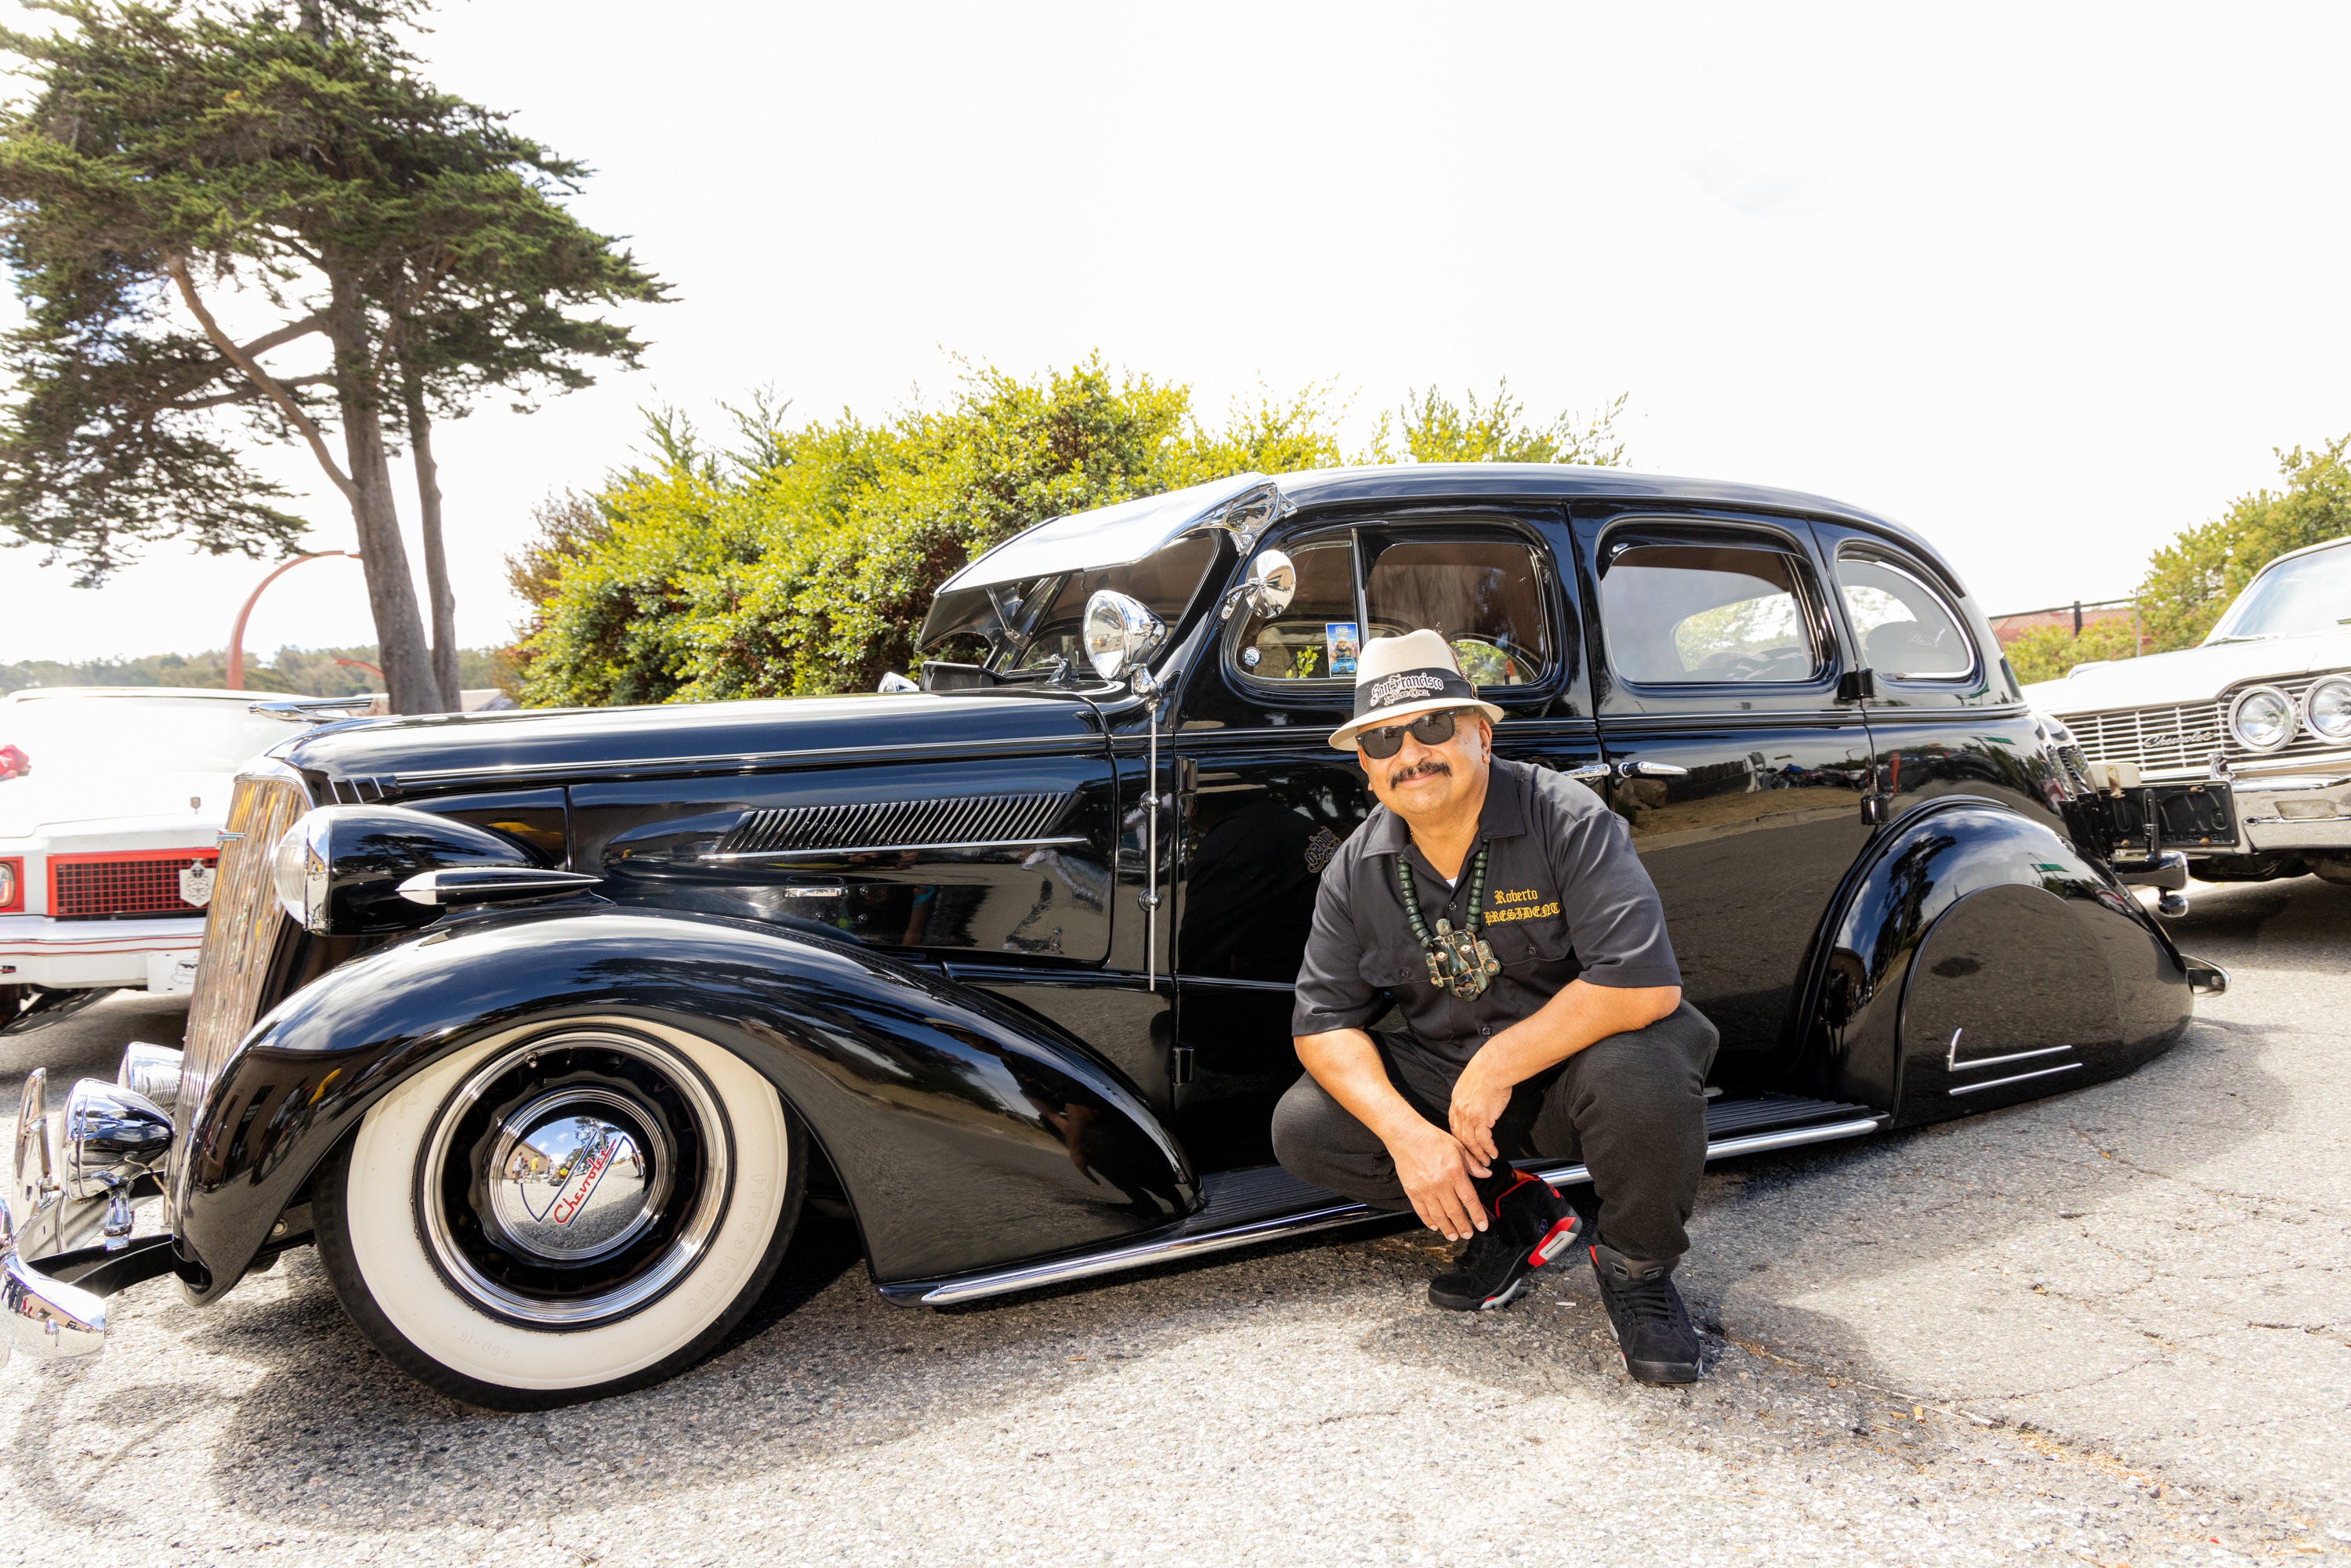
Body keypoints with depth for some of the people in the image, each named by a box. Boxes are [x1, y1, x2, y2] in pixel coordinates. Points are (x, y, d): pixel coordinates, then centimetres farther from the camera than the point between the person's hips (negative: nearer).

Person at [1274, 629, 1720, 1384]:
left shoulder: (1566, 819, -20)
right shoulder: (1358, 868, -5)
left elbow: (1645, 983, -29)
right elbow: (1324, 1018, -5)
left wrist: (1497, 1066, -27)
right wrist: (1406, 1132, -22)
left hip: (1575, 1060, -4)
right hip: (1447, 1076, 5)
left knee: (1640, 1077, -38)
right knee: (1303, 1129, -15)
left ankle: (1635, 1266, -5)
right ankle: (1510, 1211, 6)